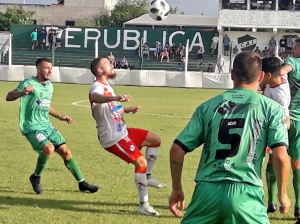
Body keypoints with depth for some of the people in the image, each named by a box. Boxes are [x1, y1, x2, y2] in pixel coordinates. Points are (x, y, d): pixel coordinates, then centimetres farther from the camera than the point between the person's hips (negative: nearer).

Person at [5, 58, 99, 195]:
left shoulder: (49, 86, 11)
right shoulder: (28, 83, -13)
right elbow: (9, 97, -20)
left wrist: (60, 117, 20)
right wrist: (22, 92, -39)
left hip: (46, 126, 8)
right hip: (31, 127, -8)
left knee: (65, 151, 5)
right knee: (49, 148, -29)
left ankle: (82, 183, 16)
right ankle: (36, 178, -5)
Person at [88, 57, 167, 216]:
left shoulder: (107, 86, 13)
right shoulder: (97, 87, -20)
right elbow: (95, 97, -47)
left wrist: (128, 110, 13)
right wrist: (115, 98, -67)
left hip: (122, 131, 11)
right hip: (113, 138, -11)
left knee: (155, 140, 16)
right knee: (141, 162, -20)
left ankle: (147, 177, 24)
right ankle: (143, 205, -12)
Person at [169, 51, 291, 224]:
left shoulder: (208, 106, 12)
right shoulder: (271, 108, 4)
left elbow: (177, 149, 9)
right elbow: (280, 156, -7)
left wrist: (177, 188, 20)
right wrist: (282, 193, 6)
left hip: (207, 191, 3)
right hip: (245, 194, -2)